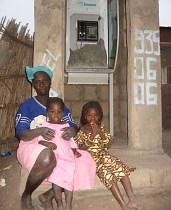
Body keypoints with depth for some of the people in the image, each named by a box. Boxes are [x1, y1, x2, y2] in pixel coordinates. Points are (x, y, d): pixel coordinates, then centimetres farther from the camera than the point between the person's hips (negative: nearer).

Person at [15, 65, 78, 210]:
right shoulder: (27, 105, -1)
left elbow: (74, 127, 4)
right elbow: (21, 134, -12)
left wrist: (72, 130, -21)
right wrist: (40, 131, -31)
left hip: (56, 149, 5)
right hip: (31, 147, -4)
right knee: (47, 157, -38)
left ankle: (48, 196, -3)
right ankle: (26, 196, -7)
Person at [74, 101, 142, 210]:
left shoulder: (101, 127, 10)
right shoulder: (82, 130, -1)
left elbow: (108, 145, 5)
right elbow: (81, 148, -10)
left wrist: (100, 133, -9)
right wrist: (92, 136, -17)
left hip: (104, 155, 5)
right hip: (91, 158, -4)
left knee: (121, 168, -19)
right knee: (107, 173, -27)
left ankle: (132, 200, -22)